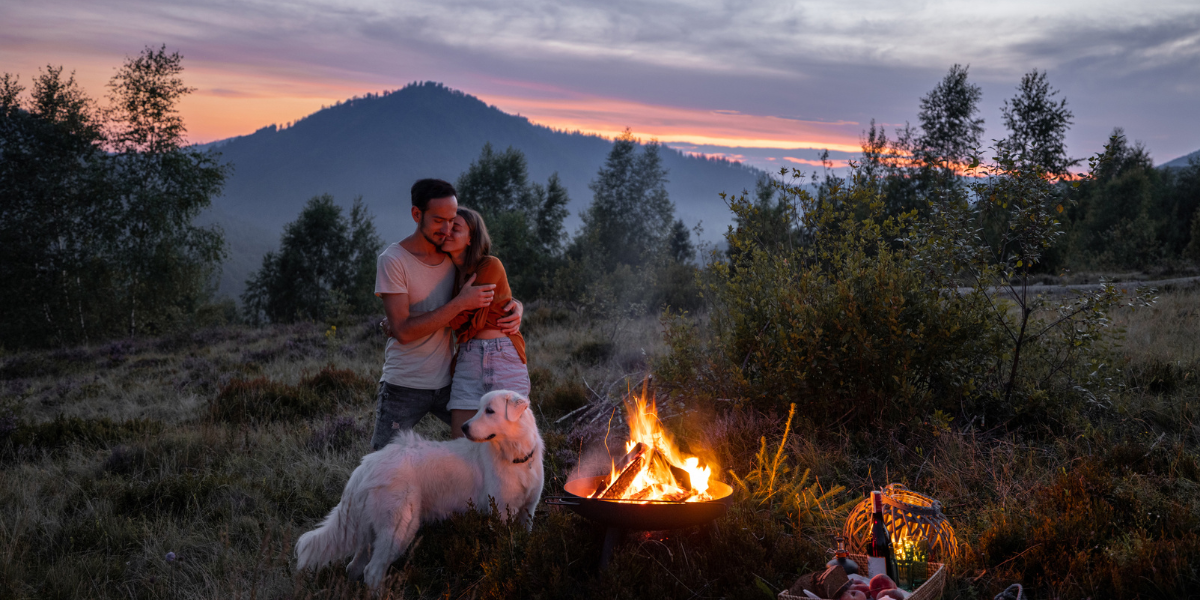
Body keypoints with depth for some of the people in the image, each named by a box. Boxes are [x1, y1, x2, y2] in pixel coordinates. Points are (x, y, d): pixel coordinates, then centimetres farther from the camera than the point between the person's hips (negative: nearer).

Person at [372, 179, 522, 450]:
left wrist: (515, 307, -10)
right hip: (404, 386, -4)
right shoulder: (392, 260, -11)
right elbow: (403, 331, -19)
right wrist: (460, 303, -22)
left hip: (448, 382, 4)